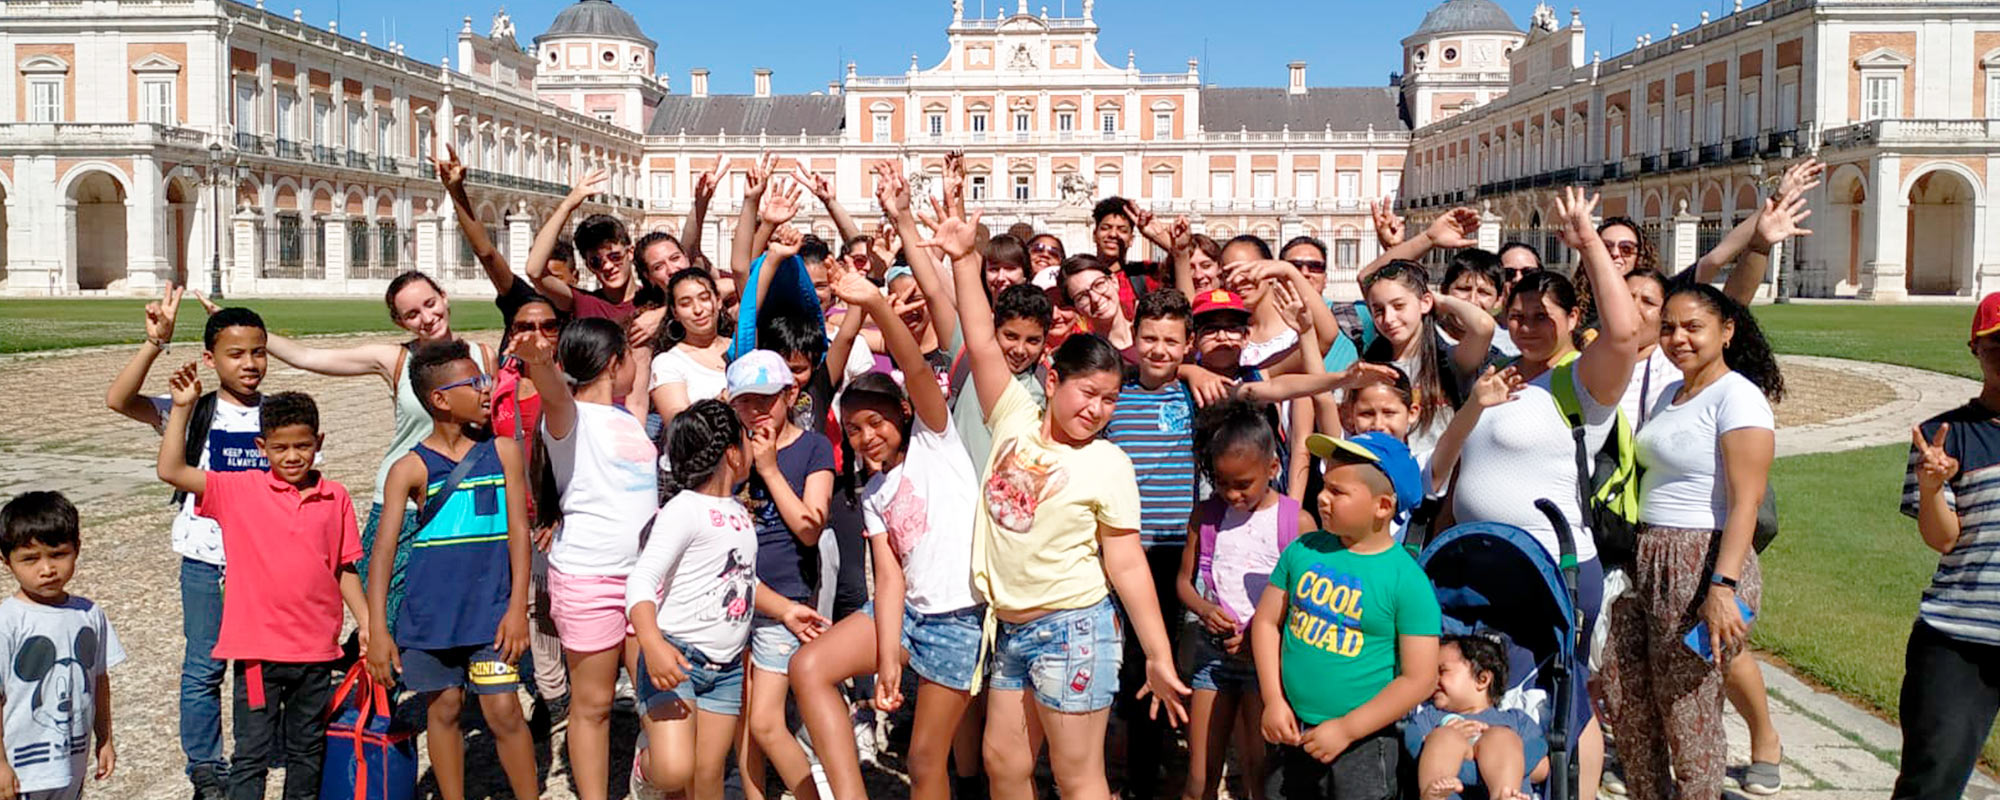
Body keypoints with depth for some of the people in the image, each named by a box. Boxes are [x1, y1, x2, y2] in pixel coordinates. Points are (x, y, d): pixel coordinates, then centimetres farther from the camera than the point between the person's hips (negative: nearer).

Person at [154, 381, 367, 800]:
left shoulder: (336, 498, 3)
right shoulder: (240, 491, -2)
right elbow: (171, 471, -10)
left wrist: (367, 625, 5)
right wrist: (183, 407, -13)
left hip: (316, 649, 2)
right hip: (258, 649, -2)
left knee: (307, 751, 17)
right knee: (251, 753, 3)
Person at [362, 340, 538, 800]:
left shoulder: (503, 451, 1)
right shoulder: (410, 468, -4)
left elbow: (518, 532, 1)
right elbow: (383, 551, -6)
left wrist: (517, 607, -6)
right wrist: (378, 631, -12)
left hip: (491, 608, 0)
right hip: (430, 612, 0)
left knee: (502, 710, -2)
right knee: (444, 709, 11)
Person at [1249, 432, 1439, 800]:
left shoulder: (1407, 580, -13)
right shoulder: (1303, 551, 1)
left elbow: (1419, 679, -14)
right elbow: (1267, 621, 6)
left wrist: (1346, 729, -14)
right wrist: (1274, 701, -3)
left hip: (1363, 743, -4)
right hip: (1292, 731, 5)